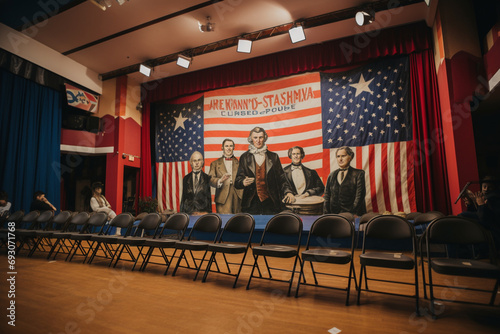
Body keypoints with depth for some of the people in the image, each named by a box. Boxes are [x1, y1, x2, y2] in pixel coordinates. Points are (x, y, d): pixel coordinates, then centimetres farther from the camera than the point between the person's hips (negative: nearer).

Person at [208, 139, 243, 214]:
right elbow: (210, 179, 2)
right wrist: (220, 180, -19)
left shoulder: (239, 162, 17)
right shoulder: (215, 163, 15)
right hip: (223, 198, -1)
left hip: (238, 197, 1)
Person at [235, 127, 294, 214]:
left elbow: (281, 178, 7)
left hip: (271, 202, 1)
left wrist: (288, 192, -10)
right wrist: (243, 182, -20)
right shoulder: (244, 157, 7)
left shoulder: (273, 157, 10)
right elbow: (237, 181, 3)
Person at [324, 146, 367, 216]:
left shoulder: (358, 174, 1)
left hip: (351, 215, -3)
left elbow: (359, 196, -5)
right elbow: (327, 196, 11)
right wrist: (326, 215, 3)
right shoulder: (331, 175, 12)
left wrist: (353, 215, -12)